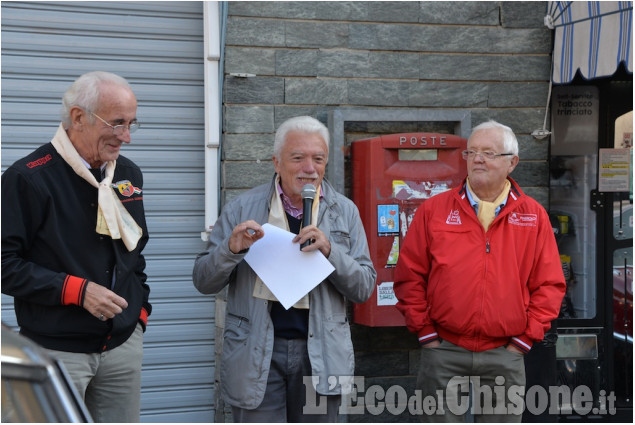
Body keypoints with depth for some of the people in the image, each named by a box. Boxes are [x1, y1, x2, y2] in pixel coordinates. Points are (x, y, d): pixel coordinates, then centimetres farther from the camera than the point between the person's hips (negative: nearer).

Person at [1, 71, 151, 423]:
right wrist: (77, 290, -19)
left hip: (123, 344, 6)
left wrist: (140, 308, 13)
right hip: (57, 350, -5)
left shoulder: (128, 174, 10)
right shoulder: (28, 178, -11)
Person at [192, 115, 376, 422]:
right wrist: (231, 249, -17)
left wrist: (329, 251, -16)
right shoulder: (243, 209, 1)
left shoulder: (345, 212, 5)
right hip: (256, 355, -2)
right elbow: (203, 281, 3)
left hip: (319, 353, 2)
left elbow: (364, 288, 2)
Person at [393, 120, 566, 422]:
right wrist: (426, 333, -1)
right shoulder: (434, 210, 3)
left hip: (505, 355, 1)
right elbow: (409, 275, 4)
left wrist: (525, 339, -1)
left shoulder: (534, 216, 5)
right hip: (443, 353, 0)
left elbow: (549, 284, 5)